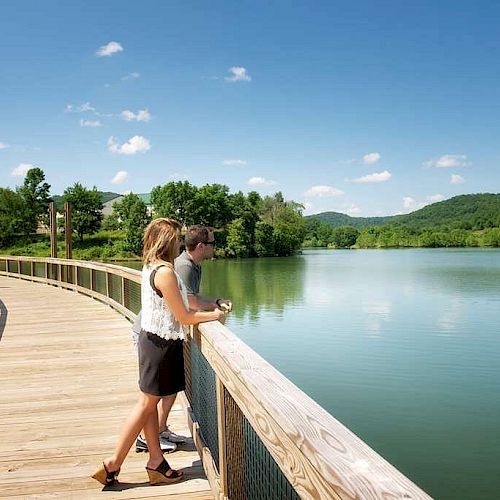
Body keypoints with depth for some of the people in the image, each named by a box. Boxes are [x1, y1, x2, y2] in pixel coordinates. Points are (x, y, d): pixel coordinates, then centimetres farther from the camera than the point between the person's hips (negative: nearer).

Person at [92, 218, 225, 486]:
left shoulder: (151, 267, 7)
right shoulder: (165, 272, -22)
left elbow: (178, 304, 12)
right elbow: (184, 317, -17)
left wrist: (211, 306, 11)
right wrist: (214, 315, -3)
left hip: (151, 338, 9)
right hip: (161, 343, -9)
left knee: (151, 403, 12)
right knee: (146, 403, 2)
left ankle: (156, 463, 23)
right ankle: (113, 464, 12)